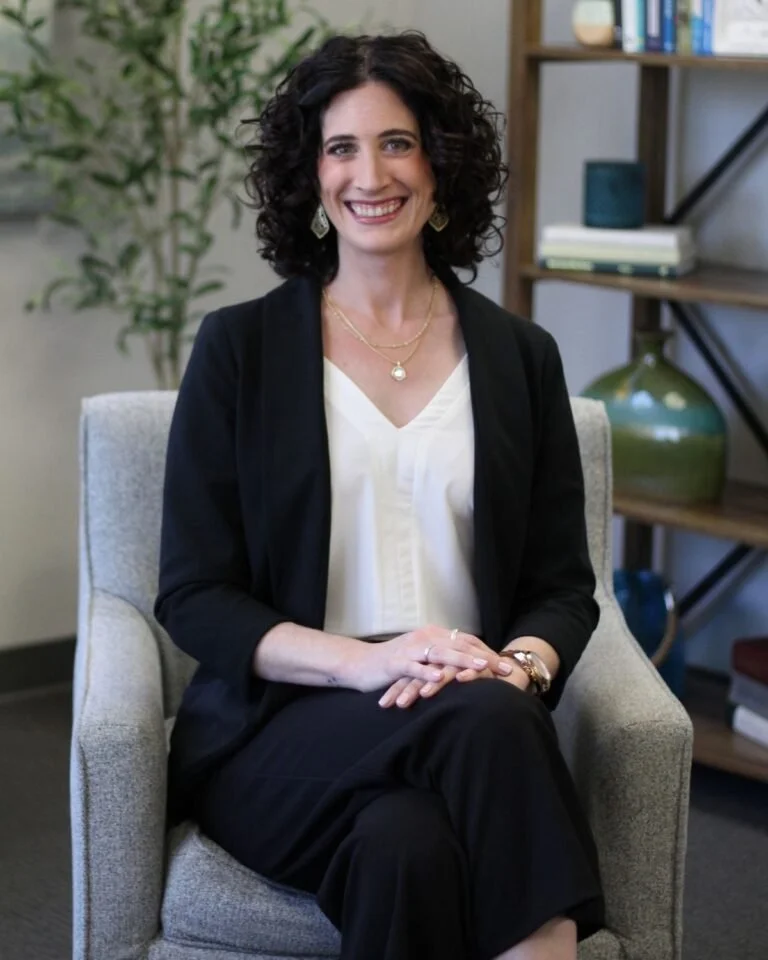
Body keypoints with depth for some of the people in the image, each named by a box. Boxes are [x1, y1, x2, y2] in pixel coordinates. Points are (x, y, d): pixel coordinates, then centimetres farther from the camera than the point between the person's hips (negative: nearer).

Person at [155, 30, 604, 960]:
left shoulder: (520, 357, 11)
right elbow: (191, 597, 0)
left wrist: (516, 668, -14)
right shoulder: (239, 346, 4)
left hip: (476, 725, 2)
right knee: (480, 722, -33)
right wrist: (363, 660, -17)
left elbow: (564, 587, 11)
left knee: (408, 841, -35)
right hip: (276, 730, -1)